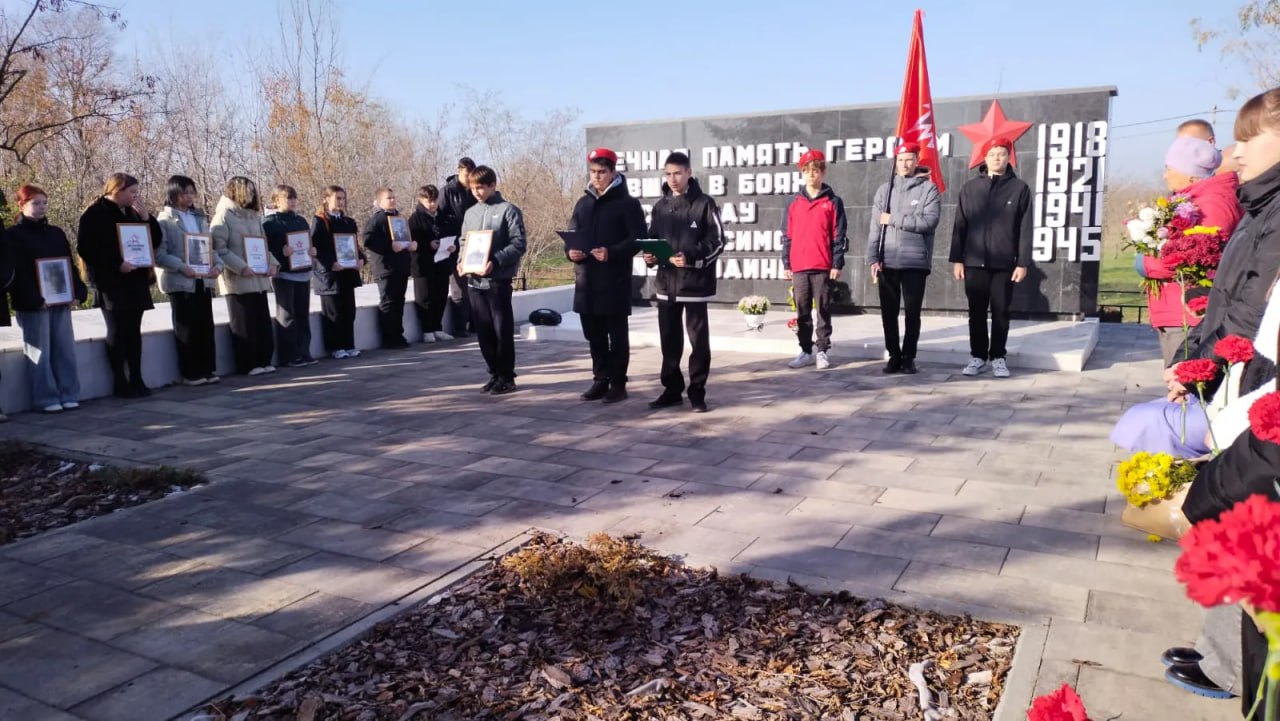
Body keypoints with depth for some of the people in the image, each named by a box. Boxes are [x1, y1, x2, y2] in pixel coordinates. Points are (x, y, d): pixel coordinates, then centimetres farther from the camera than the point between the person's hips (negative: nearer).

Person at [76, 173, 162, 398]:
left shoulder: (131, 212, 14)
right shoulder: (95, 214, -6)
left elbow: (156, 240, 11)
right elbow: (86, 249, -13)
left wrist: (145, 216, -2)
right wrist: (116, 264, -20)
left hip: (135, 281, 6)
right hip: (112, 282, -6)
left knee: (134, 331, 8)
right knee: (117, 332, -2)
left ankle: (136, 380, 12)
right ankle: (120, 383, 4)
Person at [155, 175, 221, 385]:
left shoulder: (200, 217, 15)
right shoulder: (164, 219, -3)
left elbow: (210, 246, 15)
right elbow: (159, 254, -11)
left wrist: (217, 264, -3)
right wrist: (181, 267, -22)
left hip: (203, 280, 5)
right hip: (180, 281, -5)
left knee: (206, 326, 6)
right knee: (186, 328, 1)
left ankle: (207, 370, 14)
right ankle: (191, 373, 8)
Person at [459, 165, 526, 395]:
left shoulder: (508, 210, -3)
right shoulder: (470, 213, 15)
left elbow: (518, 245, -10)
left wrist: (495, 262, -21)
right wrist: (462, 261, 0)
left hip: (498, 281, -6)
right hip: (474, 281, 6)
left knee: (503, 330, -1)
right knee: (484, 331, 10)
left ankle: (506, 377, 7)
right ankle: (495, 374, 20)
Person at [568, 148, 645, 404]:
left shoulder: (627, 203, -2)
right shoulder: (583, 203, 16)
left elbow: (637, 238, -9)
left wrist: (612, 253, -23)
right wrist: (570, 251, -5)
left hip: (615, 280, -6)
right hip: (586, 281, 6)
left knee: (617, 335, 2)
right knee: (594, 335, 11)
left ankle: (618, 383, 9)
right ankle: (601, 380, 22)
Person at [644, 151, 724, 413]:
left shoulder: (704, 203, -4)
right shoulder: (661, 206, 12)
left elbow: (717, 242, -8)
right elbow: (652, 239, 17)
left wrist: (691, 258, -21)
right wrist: (650, 255, -5)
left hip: (695, 282, -5)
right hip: (666, 282, 5)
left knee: (698, 339, 2)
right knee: (669, 339, 10)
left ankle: (697, 392, 11)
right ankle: (672, 389, 21)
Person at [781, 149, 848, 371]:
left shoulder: (833, 202, 1)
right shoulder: (794, 203, 10)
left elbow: (839, 235, -2)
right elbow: (787, 235, 10)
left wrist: (837, 264, -8)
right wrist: (786, 264, 5)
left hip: (823, 267, -3)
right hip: (799, 268, 3)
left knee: (823, 310, 4)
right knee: (802, 312, 8)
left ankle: (822, 351, 11)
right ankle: (806, 351, 16)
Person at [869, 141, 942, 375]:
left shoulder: (929, 188, 2)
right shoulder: (884, 190, 10)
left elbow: (929, 221, -13)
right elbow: (875, 226, 5)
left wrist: (894, 219, -10)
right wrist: (873, 259, -4)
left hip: (916, 262, -2)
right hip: (887, 262, 3)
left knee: (913, 312, 4)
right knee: (889, 312, 6)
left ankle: (908, 357, 13)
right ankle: (894, 355, 16)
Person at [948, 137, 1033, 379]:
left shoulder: (1019, 188, 3)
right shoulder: (970, 187, 7)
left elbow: (1025, 229, 1)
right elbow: (960, 225, 7)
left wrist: (1023, 262, -5)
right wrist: (957, 259, 1)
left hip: (1004, 263, -1)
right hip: (974, 262, 1)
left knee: (1000, 312, 5)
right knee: (977, 312, 6)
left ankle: (998, 357, 16)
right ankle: (978, 356, 17)